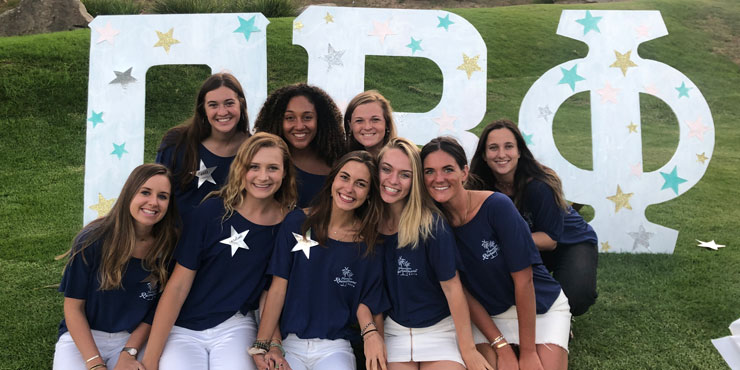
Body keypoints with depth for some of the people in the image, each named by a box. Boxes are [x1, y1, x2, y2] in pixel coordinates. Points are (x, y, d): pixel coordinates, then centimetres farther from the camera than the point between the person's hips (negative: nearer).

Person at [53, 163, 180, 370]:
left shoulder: (167, 247, -7)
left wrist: (129, 353, -11)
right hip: (82, 336, 0)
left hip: (133, 338, 1)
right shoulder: (92, 240, -12)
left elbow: (157, 311, 0)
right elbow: (73, 307, -7)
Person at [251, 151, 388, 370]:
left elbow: (364, 302, 1)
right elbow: (278, 287, -4)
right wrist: (262, 344, -6)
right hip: (290, 344, 0)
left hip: (335, 349, 0)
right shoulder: (297, 223, -3)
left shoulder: (368, 244, -2)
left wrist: (371, 333, -18)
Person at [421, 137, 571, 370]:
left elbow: (523, 279, -19)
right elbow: (461, 291, -7)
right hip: (487, 316, 3)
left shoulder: (496, 206, -22)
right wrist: (502, 347, -11)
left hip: (541, 306, -2)